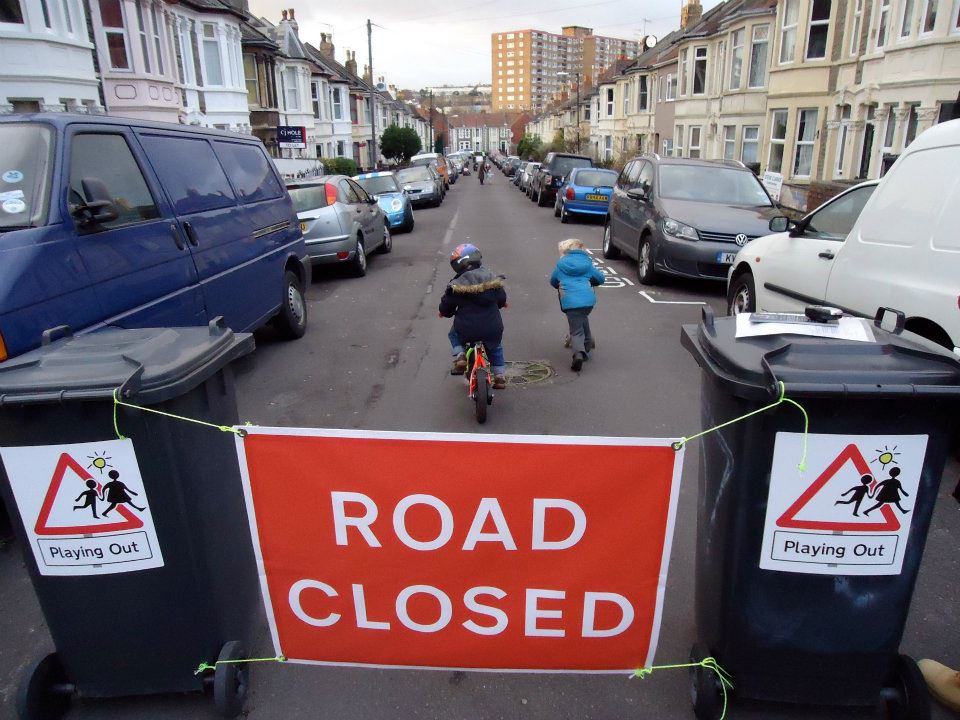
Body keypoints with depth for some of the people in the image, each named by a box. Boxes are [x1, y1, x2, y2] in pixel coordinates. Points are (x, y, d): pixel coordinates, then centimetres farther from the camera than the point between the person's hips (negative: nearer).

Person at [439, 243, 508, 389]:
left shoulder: (456, 285, -8)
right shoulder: (492, 278, 1)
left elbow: (446, 307, -1)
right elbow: (502, 299, 12)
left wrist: (445, 312, 22)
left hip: (466, 330, -2)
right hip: (492, 330, 2)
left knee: (454, 335, 31)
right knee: (496, 347, 31)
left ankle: (459, 357, 10)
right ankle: (500, 376, 25)